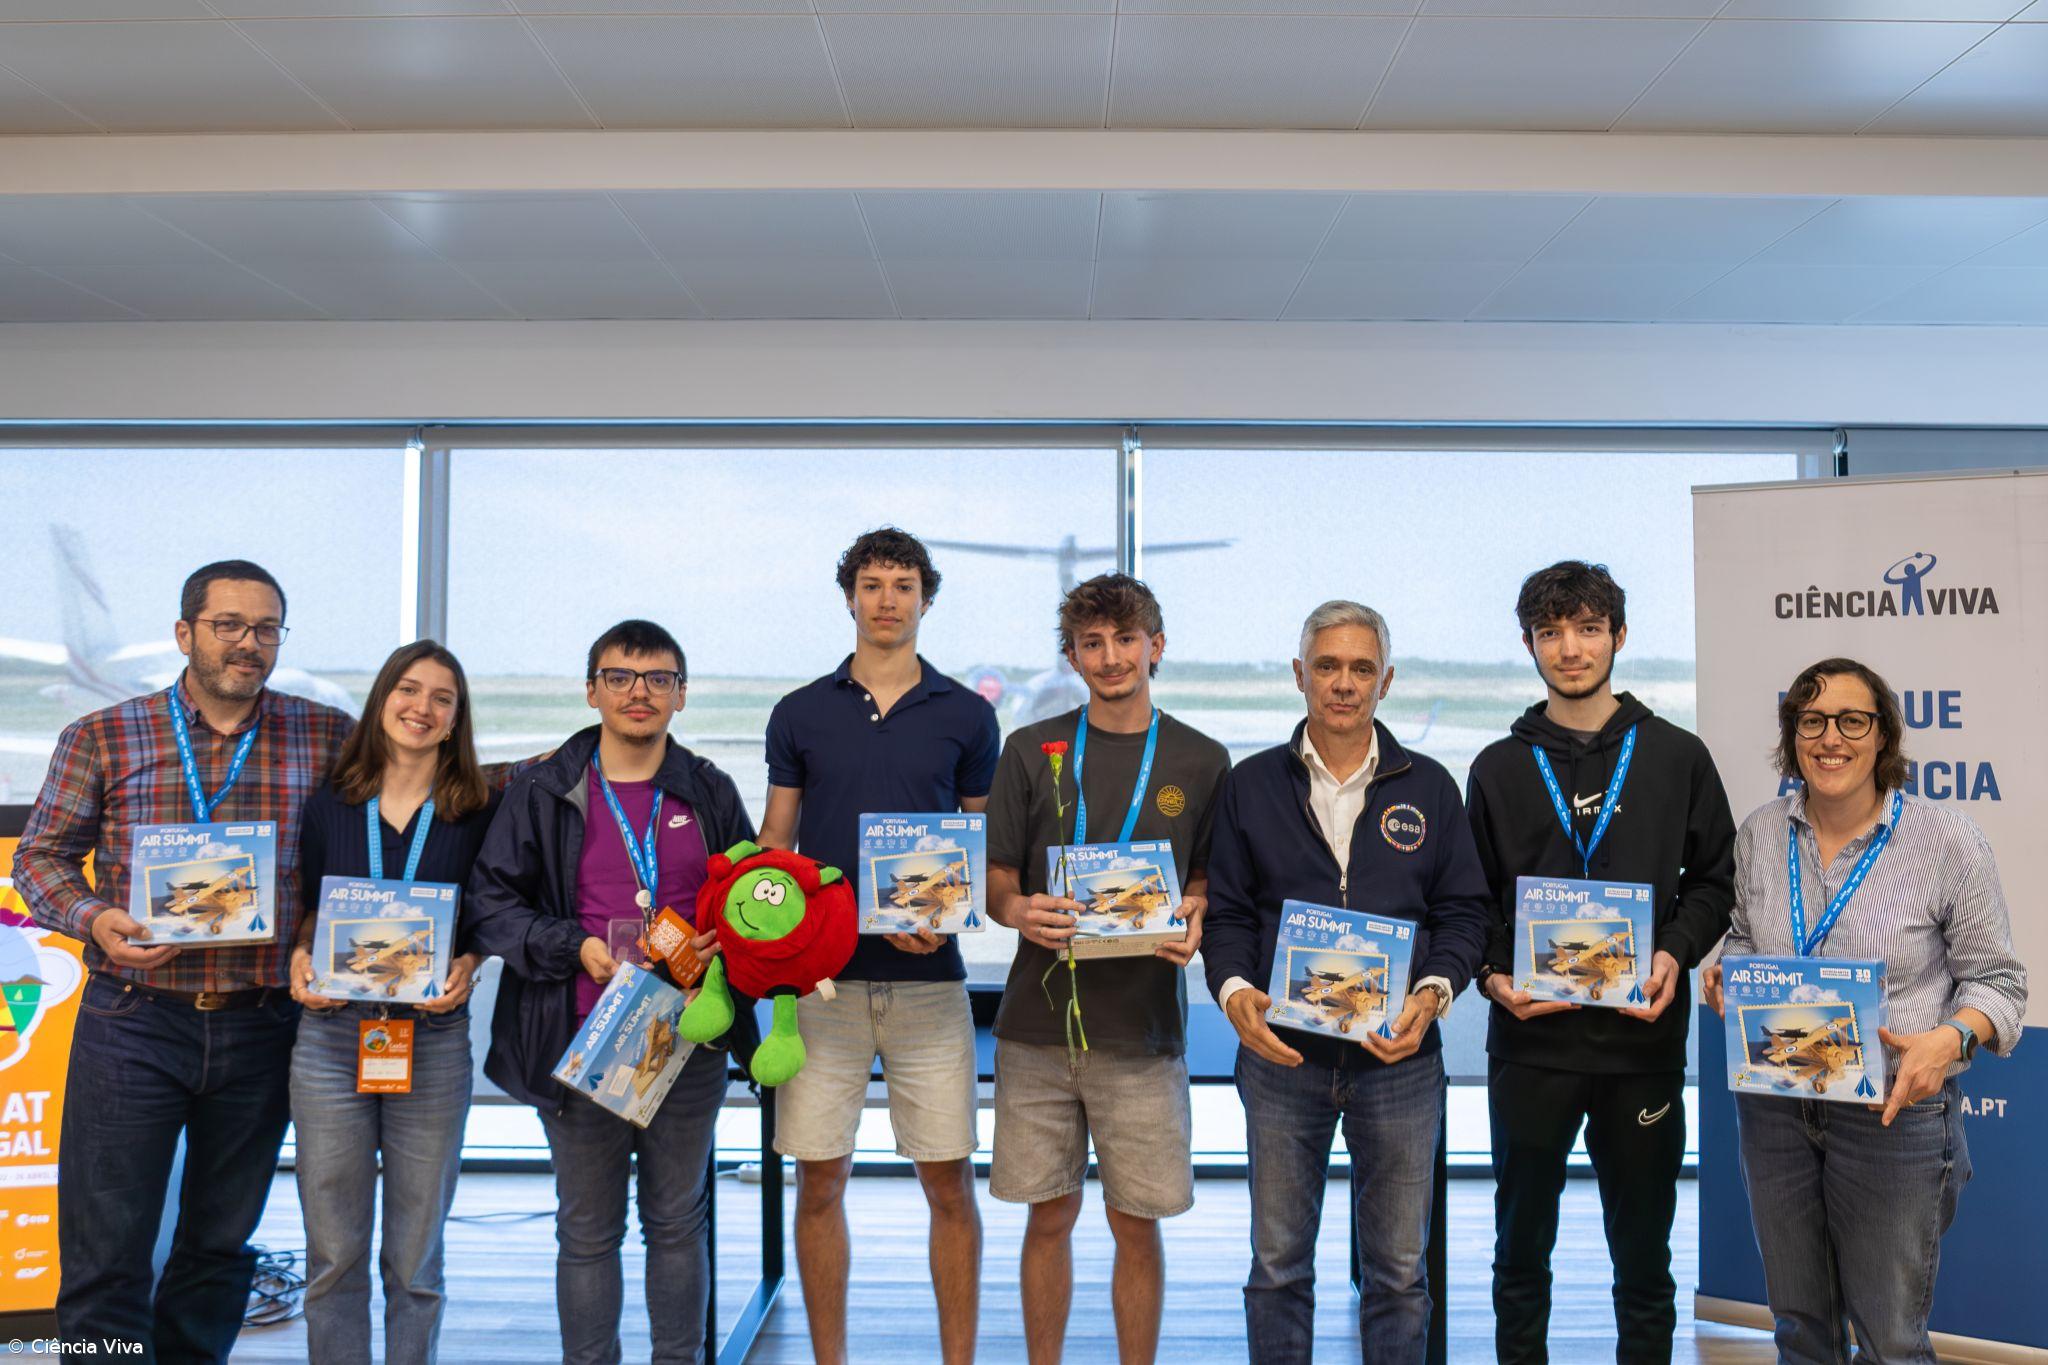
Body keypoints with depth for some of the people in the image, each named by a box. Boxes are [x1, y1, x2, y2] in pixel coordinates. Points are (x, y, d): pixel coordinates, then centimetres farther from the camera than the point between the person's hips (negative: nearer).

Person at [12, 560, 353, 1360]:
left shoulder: (328, 739, 2)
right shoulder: (103, 739, 2)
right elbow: (41, 856, 4)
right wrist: (94, 919, -13)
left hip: (262, 1027, 2)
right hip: (134, 1023, -1)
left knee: (221, 1243, 16)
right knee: (105, 1252, 2)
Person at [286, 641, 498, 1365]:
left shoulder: (478, 811, 2)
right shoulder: (330, 804, 6)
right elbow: (308, 912, 15)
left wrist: (467, 967, -11)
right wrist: (300, 960, -4)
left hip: (434, 1040, -1)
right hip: (332, 1033, 1)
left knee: (416, 1257, 9)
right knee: (334, 1252, 9)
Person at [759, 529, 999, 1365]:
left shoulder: (967, 716, 5)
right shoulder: (799, 714, 8)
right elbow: (775, 847, 10)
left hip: (928, 977, -1)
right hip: (821, 975, 1)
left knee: (948, 1183, 3)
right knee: (820, 1180, 6)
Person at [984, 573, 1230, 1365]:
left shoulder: (1201, 761, 5)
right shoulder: (1031, 751, 5)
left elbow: (1212, 880, 10)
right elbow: (997, 878, 6)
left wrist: (1193, 921, -12)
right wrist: (1019, 911, -16)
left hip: (1142, 1029, 0)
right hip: (1038, 1022, 1)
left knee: (1137, 1224, 6)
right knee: (1049, 1214, 10)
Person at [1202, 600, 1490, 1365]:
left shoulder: (1429, 788, 7)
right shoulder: (1251, 785, 6)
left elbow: (1465, 911, 6)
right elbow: (1225, 910, 4)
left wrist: (1434, 992, -11)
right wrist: (1234, 992, -14)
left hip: (1399, 1056, 0)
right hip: (1280, 1051, 0)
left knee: (1398, 1267, 9)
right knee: (1278, 1263, 10)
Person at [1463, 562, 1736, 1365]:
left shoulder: (1677, 757, 5)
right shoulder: (1499, 768, 6)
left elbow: (1713, 880, 8)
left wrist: (1676, 952, -9)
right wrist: (1493, 975, -9)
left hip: (1643, 1037, 0)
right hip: (1530, 1038, 1)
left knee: (1643, 1251, 11)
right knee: (1521, 1245, 11)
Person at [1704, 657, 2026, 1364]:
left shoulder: (1949, 841, -10)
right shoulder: (1760, 832, 2)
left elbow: (1997, 980, -5)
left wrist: (1950, 1041, -23)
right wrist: (1726, 975, -5)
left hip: (1892, 1111, -3)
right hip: (1773, 1105, 4)